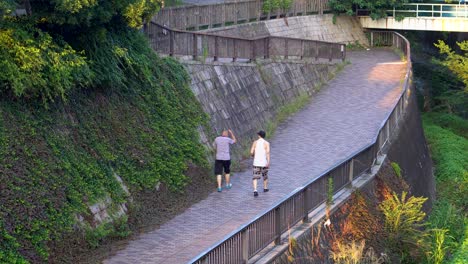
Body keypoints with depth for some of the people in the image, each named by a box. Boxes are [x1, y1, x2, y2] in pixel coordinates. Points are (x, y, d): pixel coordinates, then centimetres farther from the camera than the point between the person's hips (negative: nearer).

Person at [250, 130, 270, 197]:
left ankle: (255, 190, -19)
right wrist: (268, 162, -22)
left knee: (255, 177, 0)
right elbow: (268, 152, -17)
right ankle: (265, 188, 38)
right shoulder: (266, 143, -5)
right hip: (264, 163, 0)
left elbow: (251, 152, -3)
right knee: (265, 175, 22)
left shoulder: (255, 142, 0)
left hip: (256, 162, 0)